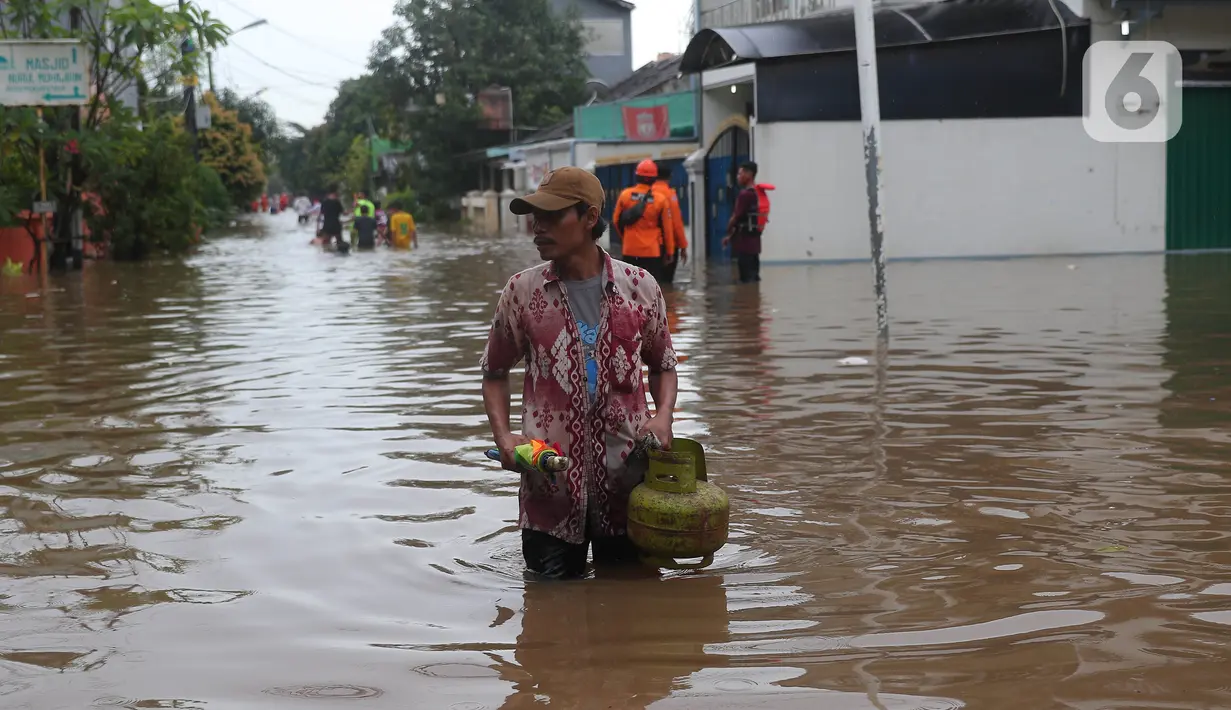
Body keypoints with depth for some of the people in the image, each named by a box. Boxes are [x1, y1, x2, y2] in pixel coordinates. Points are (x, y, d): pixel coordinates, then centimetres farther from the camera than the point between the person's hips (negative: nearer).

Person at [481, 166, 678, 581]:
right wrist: (503, 436, -6)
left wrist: (663, 416, -7)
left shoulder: (640, 288, -1)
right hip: (550, 481, 0)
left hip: (626, 480, 0)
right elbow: (495, 372, 10)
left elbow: (663, 365, 12)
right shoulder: (522, 293, -2)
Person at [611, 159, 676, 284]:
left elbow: (617, 220, 12)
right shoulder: (661, 199, -7)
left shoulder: (625, 195, 0)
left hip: (630, 249, 3)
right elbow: (667, 227, -4)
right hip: (652, 250, -3)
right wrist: (669, 251, 5)